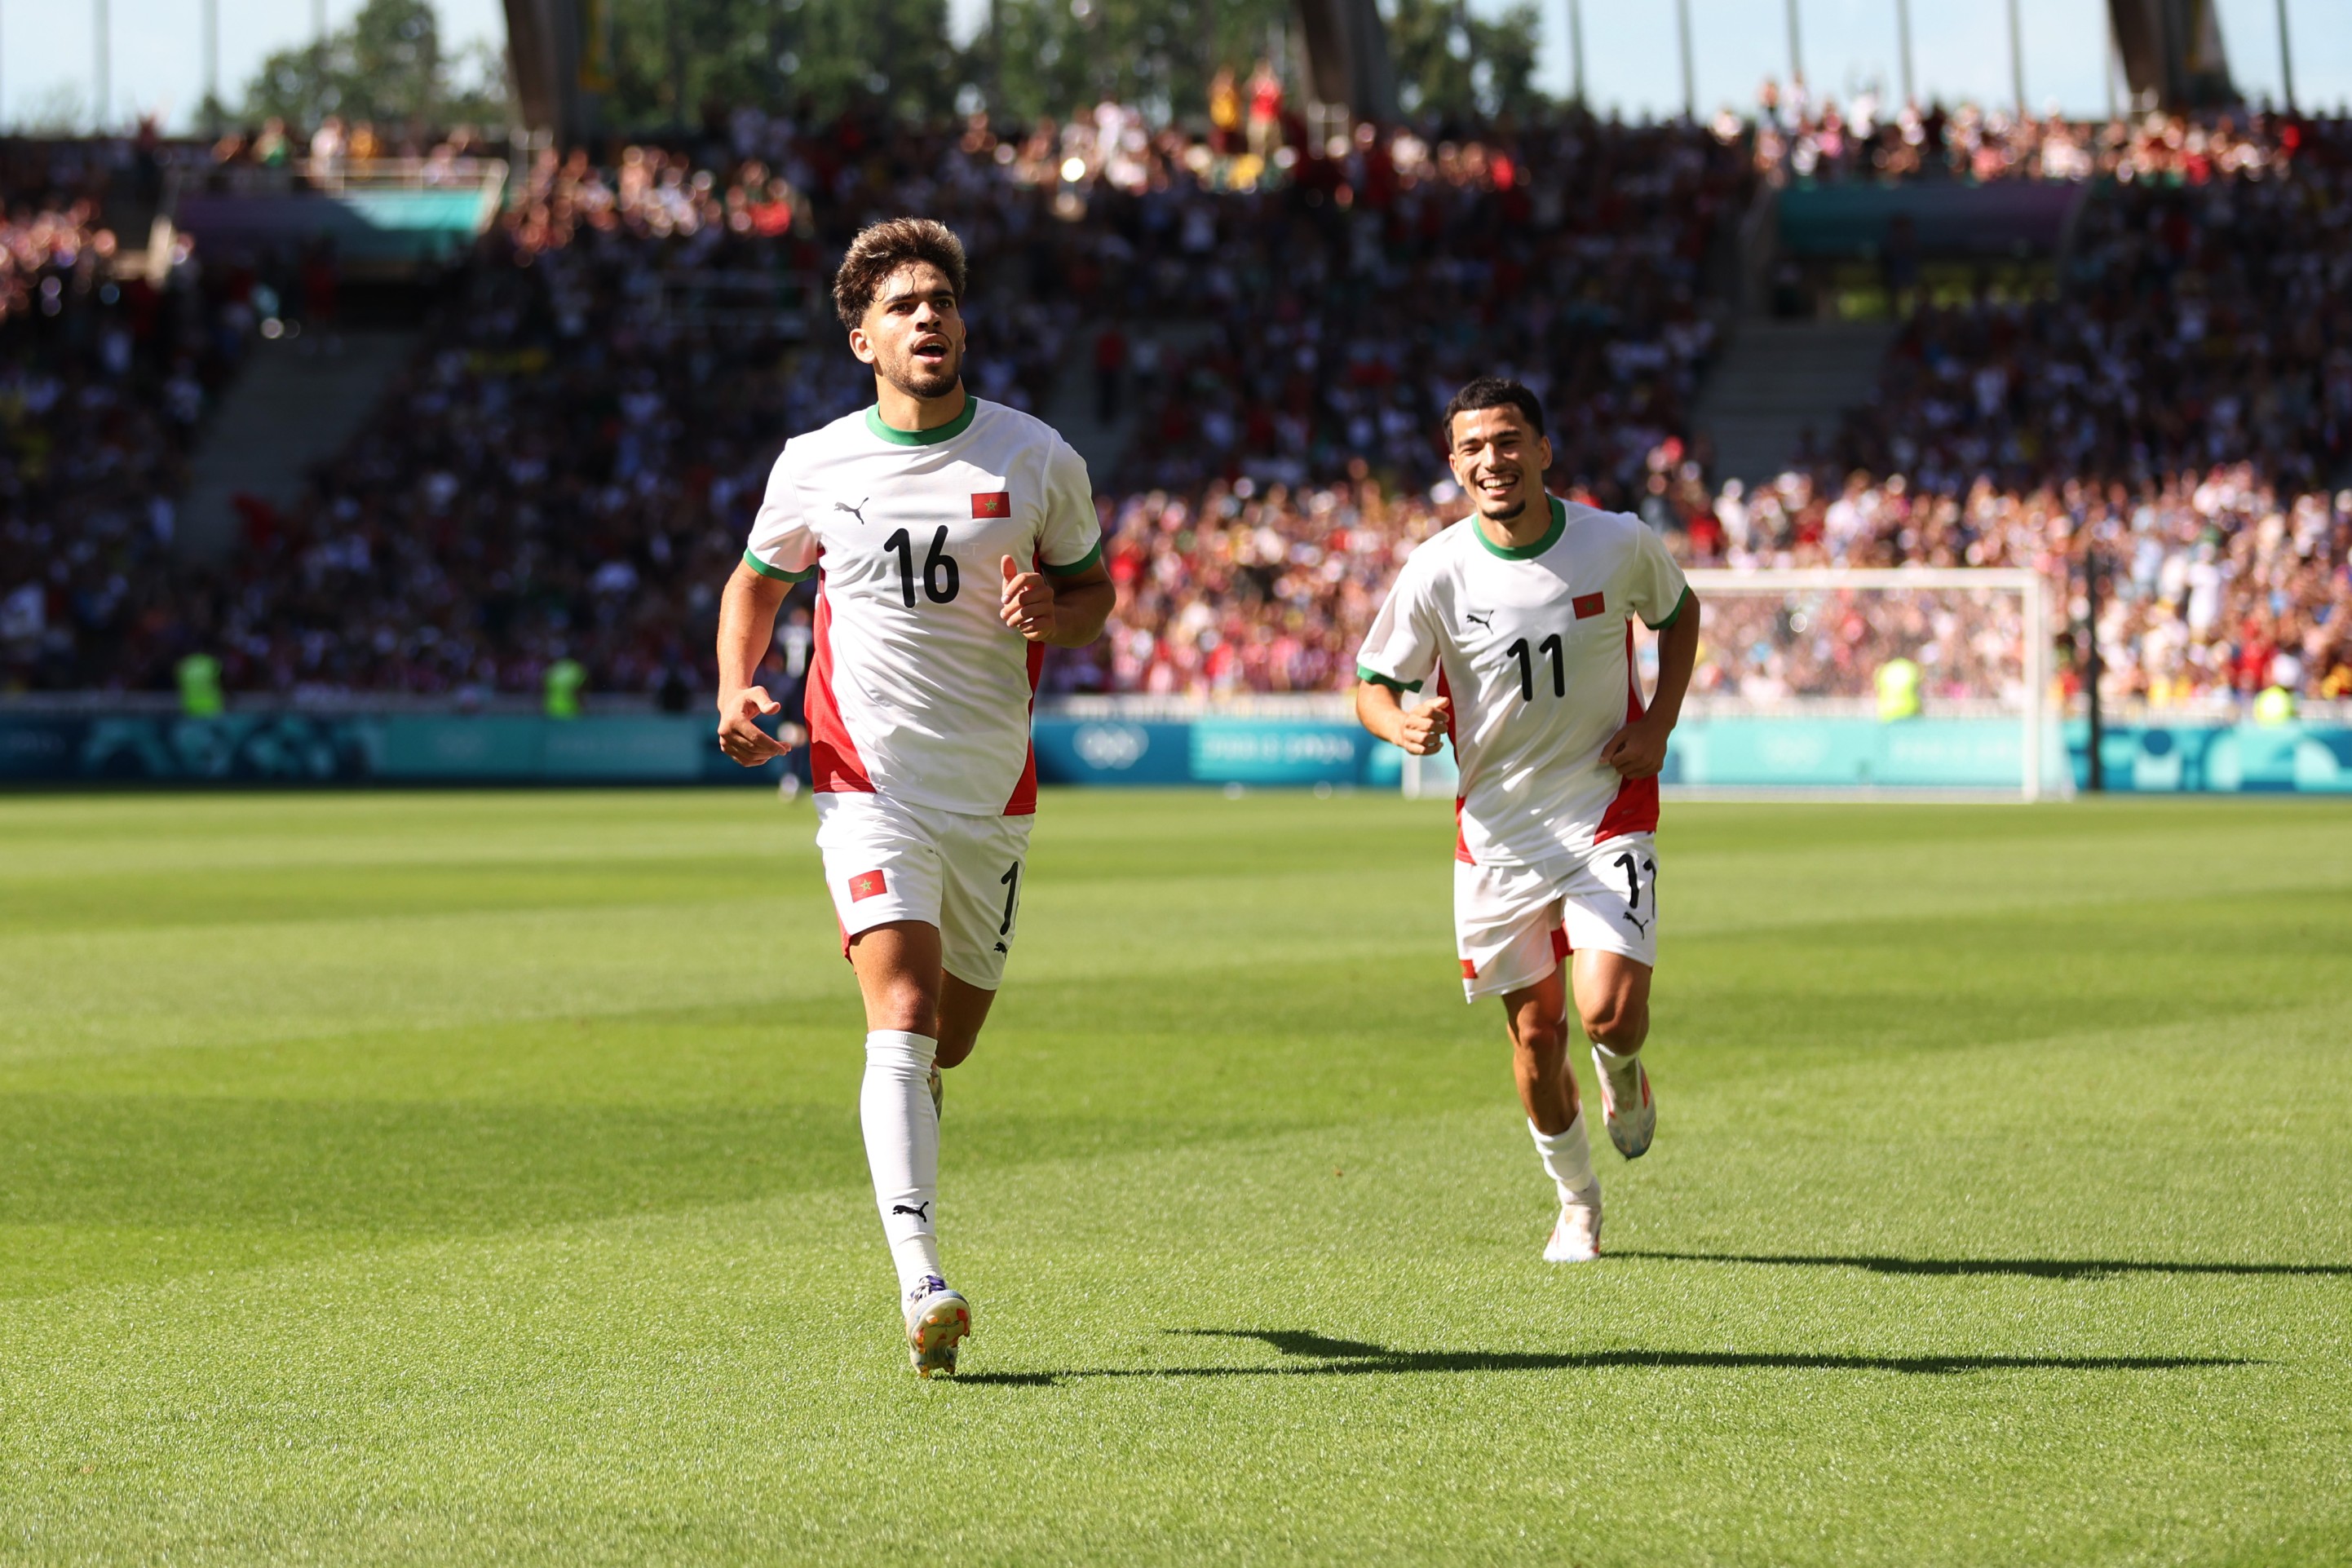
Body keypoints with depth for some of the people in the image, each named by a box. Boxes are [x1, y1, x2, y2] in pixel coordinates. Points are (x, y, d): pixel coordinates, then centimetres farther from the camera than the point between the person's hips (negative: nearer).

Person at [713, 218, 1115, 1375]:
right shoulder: (815, 467, 1)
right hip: (868, 780, -2)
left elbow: (1093, 589, 12)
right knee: (905, 1012, -20)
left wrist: (1052, 617, -11)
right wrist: (736, 689, 0)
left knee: (950, 1040, 11)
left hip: (994, 790, 2)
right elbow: (757, 582, 18)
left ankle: (903, 1173, 46)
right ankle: (922, 1288, -28)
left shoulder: (1037, 459, 1)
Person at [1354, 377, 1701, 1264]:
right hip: (1497, 830, 1)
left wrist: (1658, 726, -2)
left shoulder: (1619, 544, -9)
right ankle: (1576, 1203, 30)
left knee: (1611, 1012, -18)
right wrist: (1402, 724, -26)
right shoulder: (1436, 573, -11)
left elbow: (1678, 612, 12)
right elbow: (1372, 684, -2)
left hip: (1607, 811, -1)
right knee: (1535, 1034, 5)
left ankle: (1623, 1077, 21)